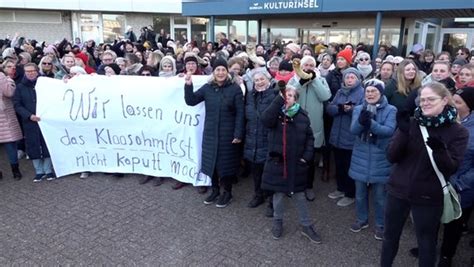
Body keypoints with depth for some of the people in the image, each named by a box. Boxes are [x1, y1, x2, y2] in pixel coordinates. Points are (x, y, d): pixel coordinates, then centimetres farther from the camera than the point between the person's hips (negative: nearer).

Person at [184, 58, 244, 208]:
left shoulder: (235, 89, -7)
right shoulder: (207, 88, 4)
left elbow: (240, 113, -9)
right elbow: (191, 101, 3)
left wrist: (238, 134, -14)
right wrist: (188, 85, -12)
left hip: (228, 133, -4)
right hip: (210, 133, 4)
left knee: (226, 162, 6)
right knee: (212, 161, 12)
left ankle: (227, 192, 24)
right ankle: (215, 190, 32)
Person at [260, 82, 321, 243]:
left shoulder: (302, 115, 0)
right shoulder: (276, 113, -6)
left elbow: (309, 137, 7)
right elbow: (265, 120, -30)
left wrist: (307, 156, -4)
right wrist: (279, 98, -34)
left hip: (296, 163, 1)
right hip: (277, 161, -1)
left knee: (299, 195, 11)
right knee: (278, 193, 13)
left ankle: (306, 226, 26)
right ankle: (277, 222, 34)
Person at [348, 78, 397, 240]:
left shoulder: (390, 110, -7)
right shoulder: (359, 109, 2)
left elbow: (389, 130, -21)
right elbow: (353, 130, -11)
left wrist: (371, 123, -37)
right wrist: (361, 121, -34)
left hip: (380, 160, -3)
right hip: (361, 158, 3)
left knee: (379, 196, 11)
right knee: (360, 193, 17)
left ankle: (380, 225, 30)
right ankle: (362, 219, 38)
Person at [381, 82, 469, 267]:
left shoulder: (458, 132, -7)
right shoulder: (411, 123, -3)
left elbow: (451, 168, -13)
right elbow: (392, 157, -9)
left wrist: (439, 149, -32)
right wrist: (403, 132, -23)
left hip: (428, 197, -2)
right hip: (397, 190, 2)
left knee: (427, 244, 13)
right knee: (390, 237, 17)